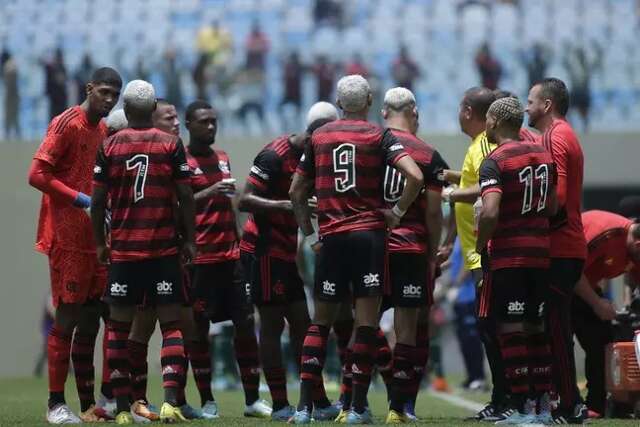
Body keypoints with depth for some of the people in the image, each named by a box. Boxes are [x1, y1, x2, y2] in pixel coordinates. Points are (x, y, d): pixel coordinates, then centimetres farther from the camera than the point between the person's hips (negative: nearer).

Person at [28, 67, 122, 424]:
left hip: (94, 239, 8)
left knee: (90, 320, 9)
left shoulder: (103, 131, 16)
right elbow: (37, 174, -16)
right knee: (68, 318, -7)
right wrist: (80, 200, -18)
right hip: (67, 239, -8)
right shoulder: (67, 124, -10)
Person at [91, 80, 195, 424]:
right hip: (165, 249, -1)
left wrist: (100, 242, 12)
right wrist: (190, 240, 7)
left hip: (122, 250, 1)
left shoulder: (109, 146, 1)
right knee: (171, 324, 2)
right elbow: (186, 197, -2)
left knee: (119, 326, 9)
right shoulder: (171, 144, -1)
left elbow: (98, 200, 1)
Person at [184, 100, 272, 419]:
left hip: (230, 256, 6)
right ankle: (206, 401, 5)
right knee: (199, 329, -1)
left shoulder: (222, 158, 17)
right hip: (199, 257, -6)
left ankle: (252, 399, 6)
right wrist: (208, 192, -24)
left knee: (245, 324, 3)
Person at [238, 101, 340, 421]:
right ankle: (280, 405, -1)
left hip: (287, 252, 9)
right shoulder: (275, 156, -16)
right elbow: (244, 201, -20)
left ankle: (318, 401, 12)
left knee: (301, 323, 9)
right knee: (272, 323, -5)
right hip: (264, 250, -9)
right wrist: (287, 205, -29)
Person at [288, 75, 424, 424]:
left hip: (332, 238, 3)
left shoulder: (319, 137, 9)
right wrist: (397, 212, -1)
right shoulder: (379, 136, -1)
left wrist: (309, 235, 18)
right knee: (367, 320, 1)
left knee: (321, 321, 10)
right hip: (369, 235, -3)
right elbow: (415, 177, -14)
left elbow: (296, 192, 12)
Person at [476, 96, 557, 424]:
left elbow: (490, 213, -23)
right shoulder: (544, 155, 10)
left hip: (507, 255, -7)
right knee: (536, 328, 12)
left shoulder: (494, 162, -12)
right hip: (541, 252, 7)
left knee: (511, 330, -3)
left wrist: (480, 246, -9)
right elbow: (553, 207, 17)